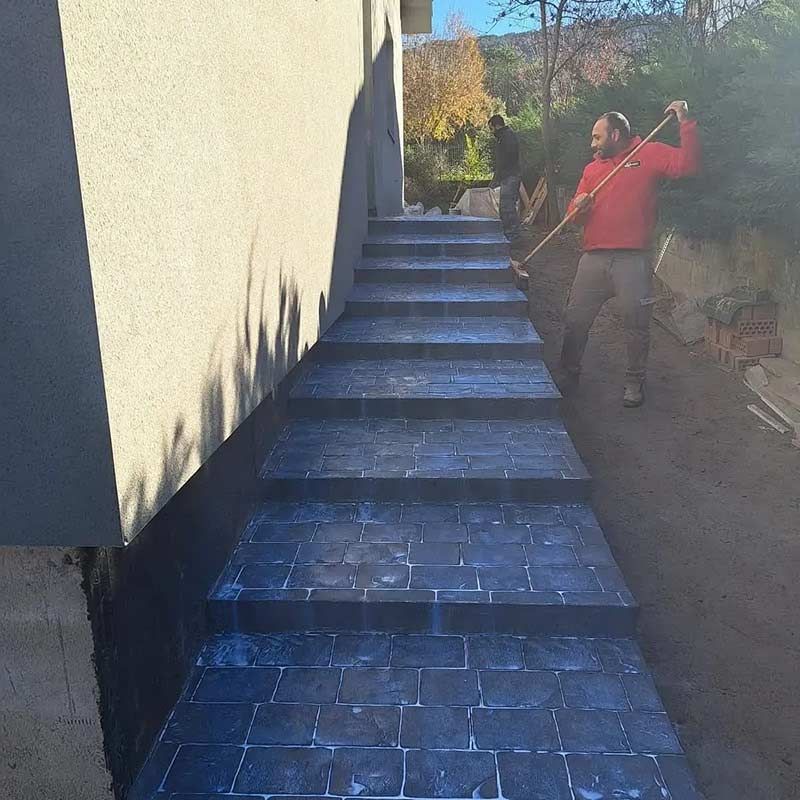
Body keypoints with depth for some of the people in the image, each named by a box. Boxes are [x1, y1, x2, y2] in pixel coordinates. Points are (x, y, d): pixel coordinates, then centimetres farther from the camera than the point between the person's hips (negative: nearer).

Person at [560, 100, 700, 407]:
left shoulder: (650, 154, 4)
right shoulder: (592, 168, 17)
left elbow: (687, 164, -10)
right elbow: (575, 215, 17)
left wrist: (685, 122, -16)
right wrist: (579, 208, -6)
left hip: (633, 259, -4)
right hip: (593, 258, 4)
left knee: (636, 325, 4)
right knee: (575, 320, 7)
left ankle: (634, 382, 20)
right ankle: (569, 374, 24)